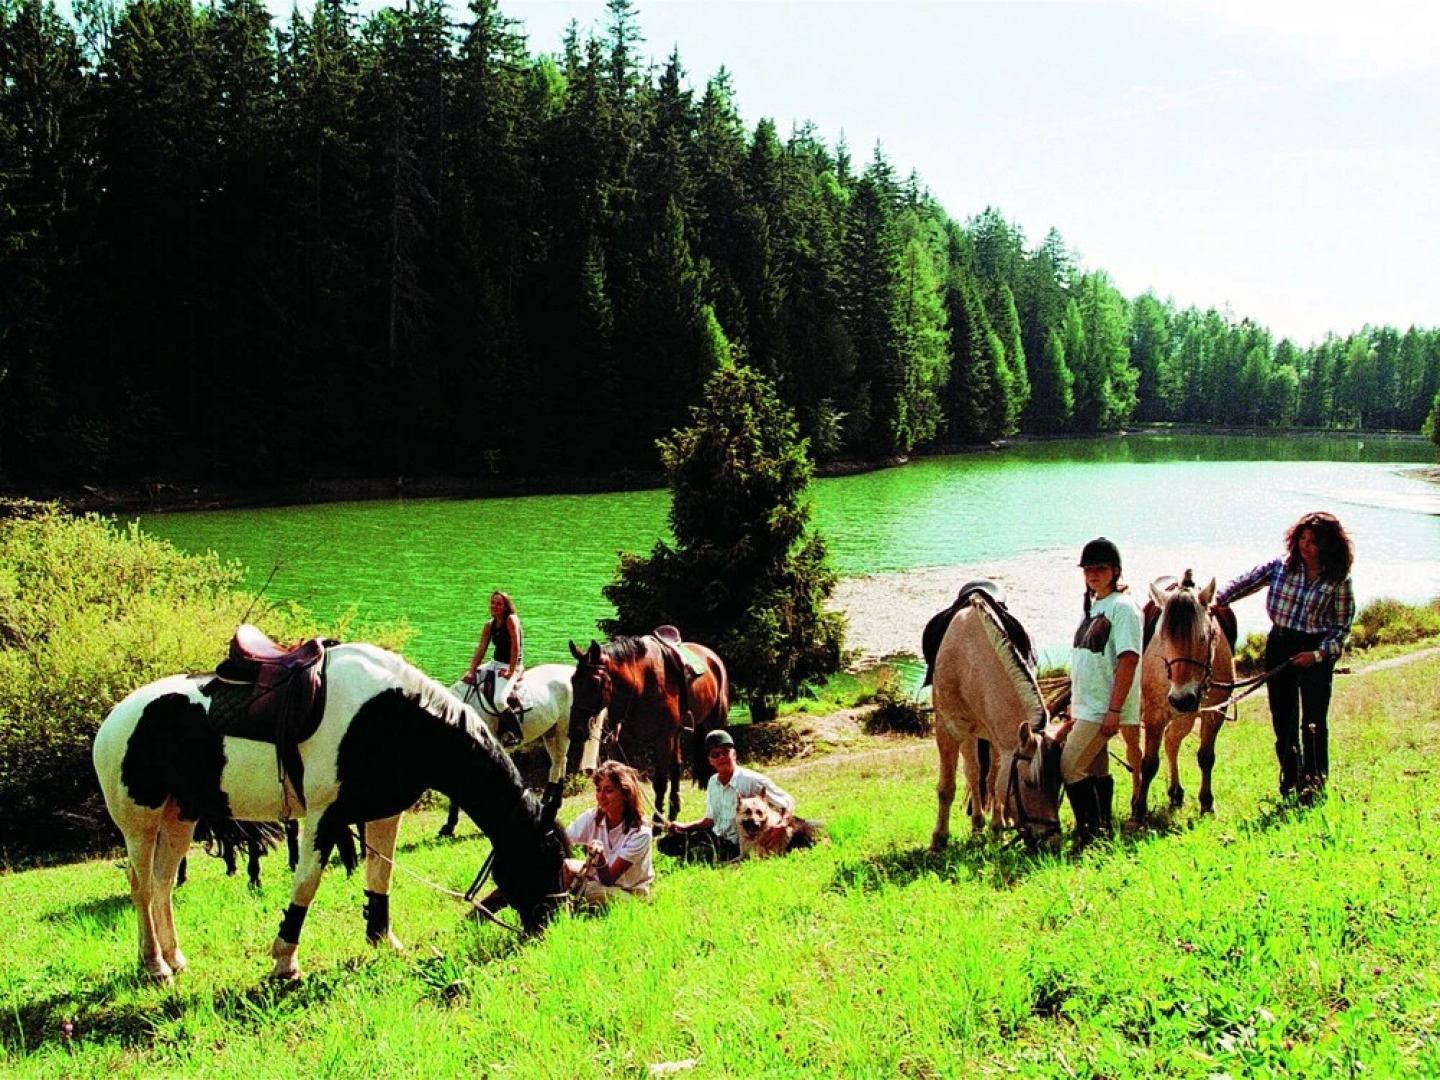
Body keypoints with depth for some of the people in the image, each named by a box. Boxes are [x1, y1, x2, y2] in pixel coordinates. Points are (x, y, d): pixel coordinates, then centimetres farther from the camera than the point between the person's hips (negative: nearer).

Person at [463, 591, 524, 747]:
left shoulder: (511, 620, -14)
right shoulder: (490, 624, 7)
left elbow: (515, 647, -18)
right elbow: (481, 649, 2)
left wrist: (511, 672, -20)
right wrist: (471, 671, -9)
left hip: (512, 666, -8)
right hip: (495, 664, 8)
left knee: (499, 700, -27)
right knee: (465, 680, 2)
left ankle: (514, 734, -9)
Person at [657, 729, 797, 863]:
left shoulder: (752, 781, -16)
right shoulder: (713, 782, 5)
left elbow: (788, 803, -12)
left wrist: (781, 824, -31)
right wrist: (684, 827, 2)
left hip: (736, 845, -7)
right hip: (715, 836, 7)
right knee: (665, 842, -3)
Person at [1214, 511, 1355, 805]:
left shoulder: (1338, 580, -5)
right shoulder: (1280, 567, 1)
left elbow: (1342, 627, -2)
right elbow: (1244, 584, -1)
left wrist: (1319, 654, -16)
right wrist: (1214, 601, -17)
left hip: (1316, 653, -3)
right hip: (1279, 647, 3)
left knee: (1314, 722, -5)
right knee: (1283, 720, 8)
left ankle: (1313, 783, 10)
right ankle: (1290, 783, 21)